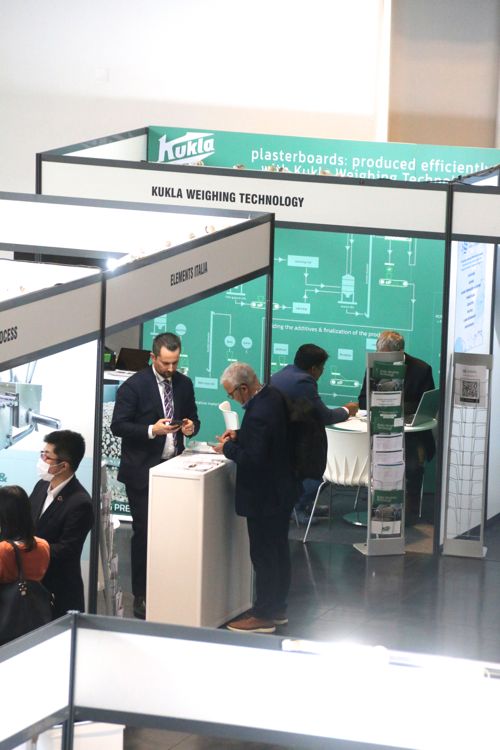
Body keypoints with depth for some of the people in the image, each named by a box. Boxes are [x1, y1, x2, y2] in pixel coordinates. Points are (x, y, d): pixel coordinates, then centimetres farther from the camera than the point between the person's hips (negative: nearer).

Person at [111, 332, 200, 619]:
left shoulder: (184, 384, 8)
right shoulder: (134, 386, -9)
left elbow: (193, 418, 18)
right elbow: (118, 426, -11)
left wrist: (191, 426, -6)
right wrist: (152, 430, -23)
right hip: (142, 471, -5)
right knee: (144, 532, -2)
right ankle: (142, 596, 6)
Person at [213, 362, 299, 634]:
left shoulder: (258, 415, -29)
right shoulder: (273, 396, 2)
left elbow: (252, 459, -29)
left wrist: (228, 448, -15)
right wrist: (239, 436, 6)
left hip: (265, 497, -10)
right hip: (282, 491, 10)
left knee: (263, 556, 1)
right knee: (279, 551, 19)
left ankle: (264, 616, 10)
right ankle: (278, 608, 30)